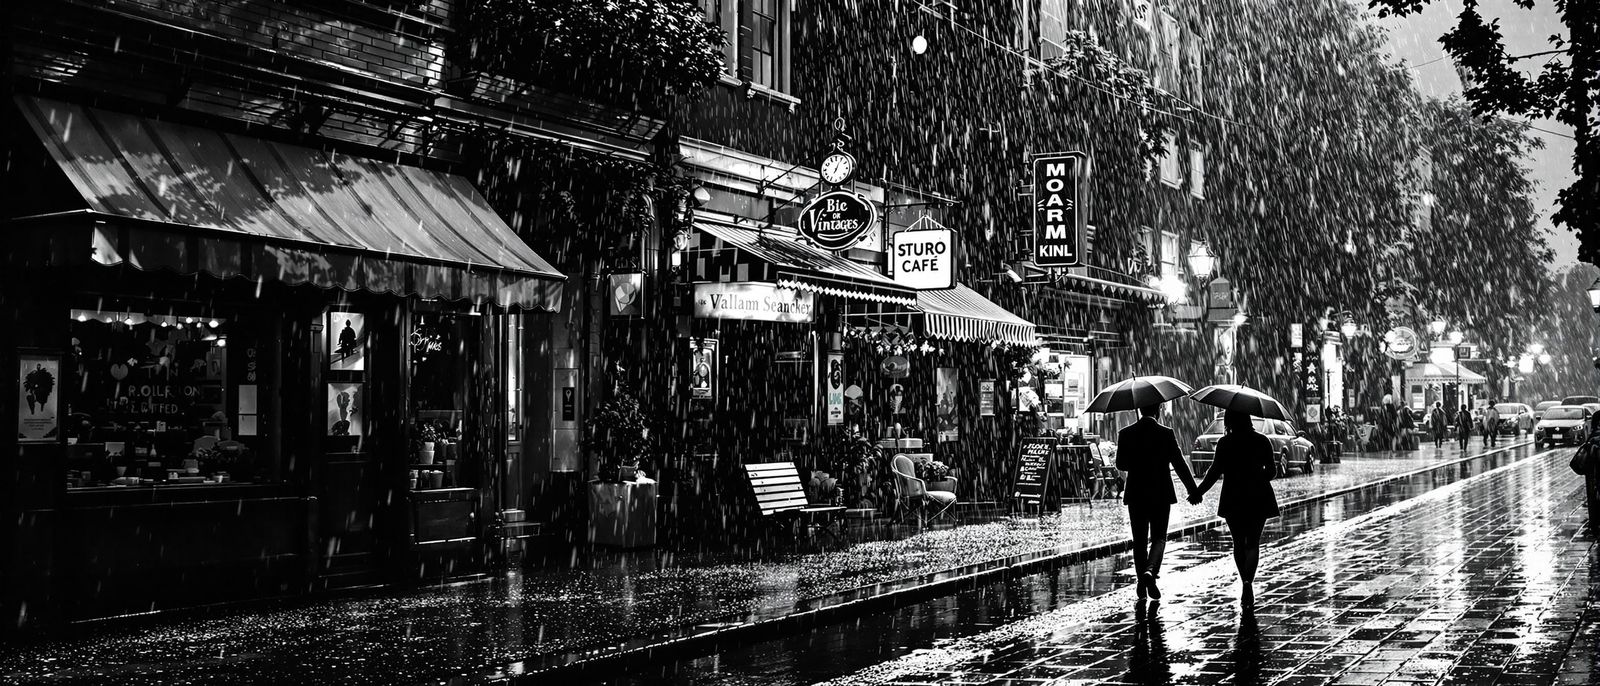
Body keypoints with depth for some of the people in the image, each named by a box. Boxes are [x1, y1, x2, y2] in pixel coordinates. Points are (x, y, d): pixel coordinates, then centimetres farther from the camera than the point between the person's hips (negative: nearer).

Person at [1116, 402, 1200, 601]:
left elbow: (1120, 464, 3)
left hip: (1136, 494, 2)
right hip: (1161, 493, -2)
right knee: (1159, 537, 8)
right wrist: (1193, 489, 1)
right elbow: (1179, 464, -7)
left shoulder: (1125, 433, -2)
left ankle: (1142, 583, 13)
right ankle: (1150, 570, -17)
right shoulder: (1166, 433, -9)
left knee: (1139, 540, 11)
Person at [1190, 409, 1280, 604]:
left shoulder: (1225, 443, -6)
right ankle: (1247, 582, -15)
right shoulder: (1261, 441, -1)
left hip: (1233, 500, -1)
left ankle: (1245, 583, 16)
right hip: (1258, 499, 1)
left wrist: (1198, 492, -1)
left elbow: (1214, 472, -9)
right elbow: (1272, 471, 2)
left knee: (1239, 543, 14)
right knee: (1253, 543, 4)